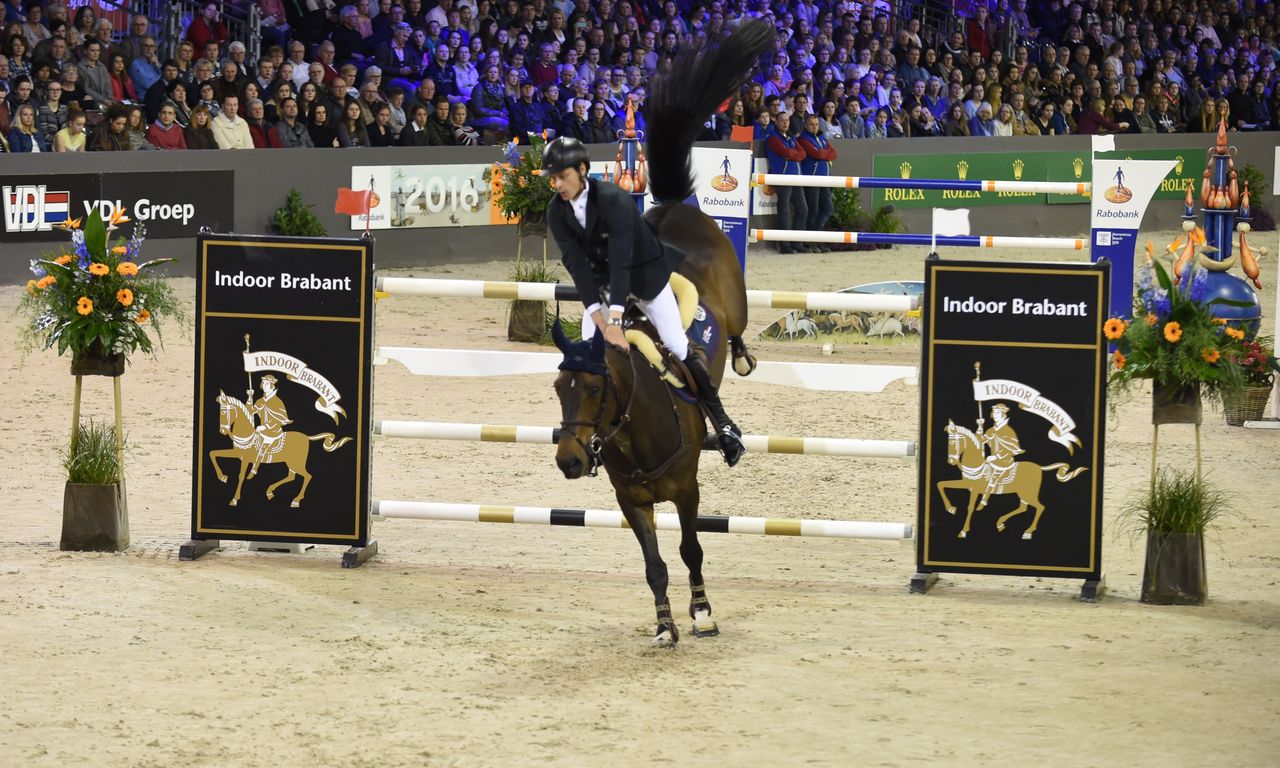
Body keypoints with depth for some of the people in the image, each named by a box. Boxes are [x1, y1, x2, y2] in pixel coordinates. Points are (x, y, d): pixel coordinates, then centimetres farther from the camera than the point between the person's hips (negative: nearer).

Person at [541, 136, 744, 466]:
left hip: (644, 273, -5)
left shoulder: (613, 200, -32)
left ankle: (721, 421, 4)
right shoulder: (557, 212, -16)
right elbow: (577, 265, -21)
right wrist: (599, 317, -32)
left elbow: (621, 261, -38)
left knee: (679, 347, -6)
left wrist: (615, 321, -45)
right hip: (601, 280, 5)